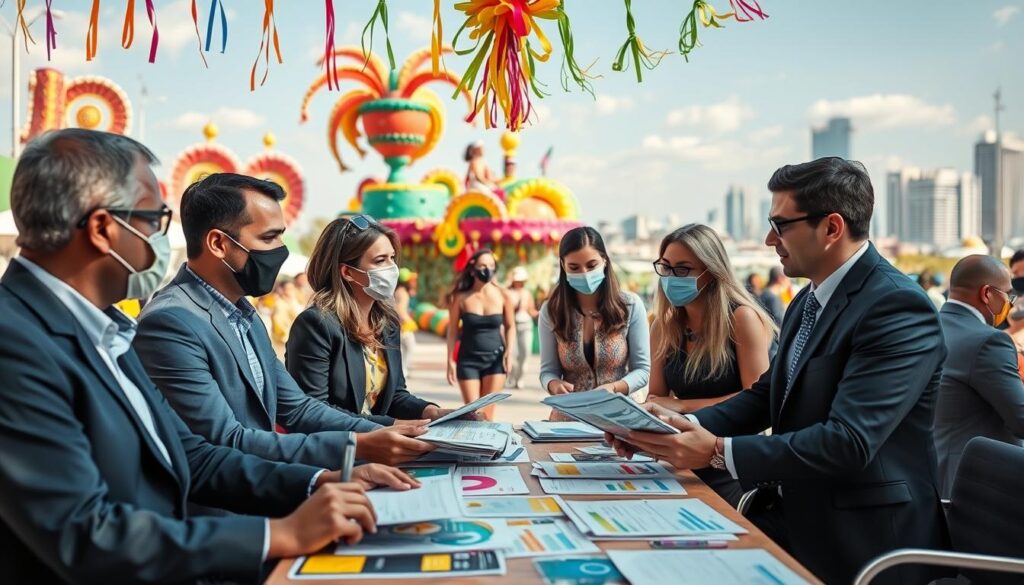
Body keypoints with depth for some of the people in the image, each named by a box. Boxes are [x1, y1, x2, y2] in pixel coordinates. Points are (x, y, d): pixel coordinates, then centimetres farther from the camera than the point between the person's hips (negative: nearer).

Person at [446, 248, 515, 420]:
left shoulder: (502, 296, -3)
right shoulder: (461, 298, -5)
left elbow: (510, 326, 7)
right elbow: (452, 331, 1)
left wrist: (509, 351, -7)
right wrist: (451, 360, -3)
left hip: (495, 358, 1)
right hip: (468, 359, 0)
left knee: (487, 412, 2)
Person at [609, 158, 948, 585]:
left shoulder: (897, 307, -19)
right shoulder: (808, 301, 10)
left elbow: (849, 442, -26)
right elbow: (766, 396, 10)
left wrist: (717, 451, -26)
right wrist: (683, 423, -6)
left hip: (856, 537, -7)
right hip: (791, 511, 7)